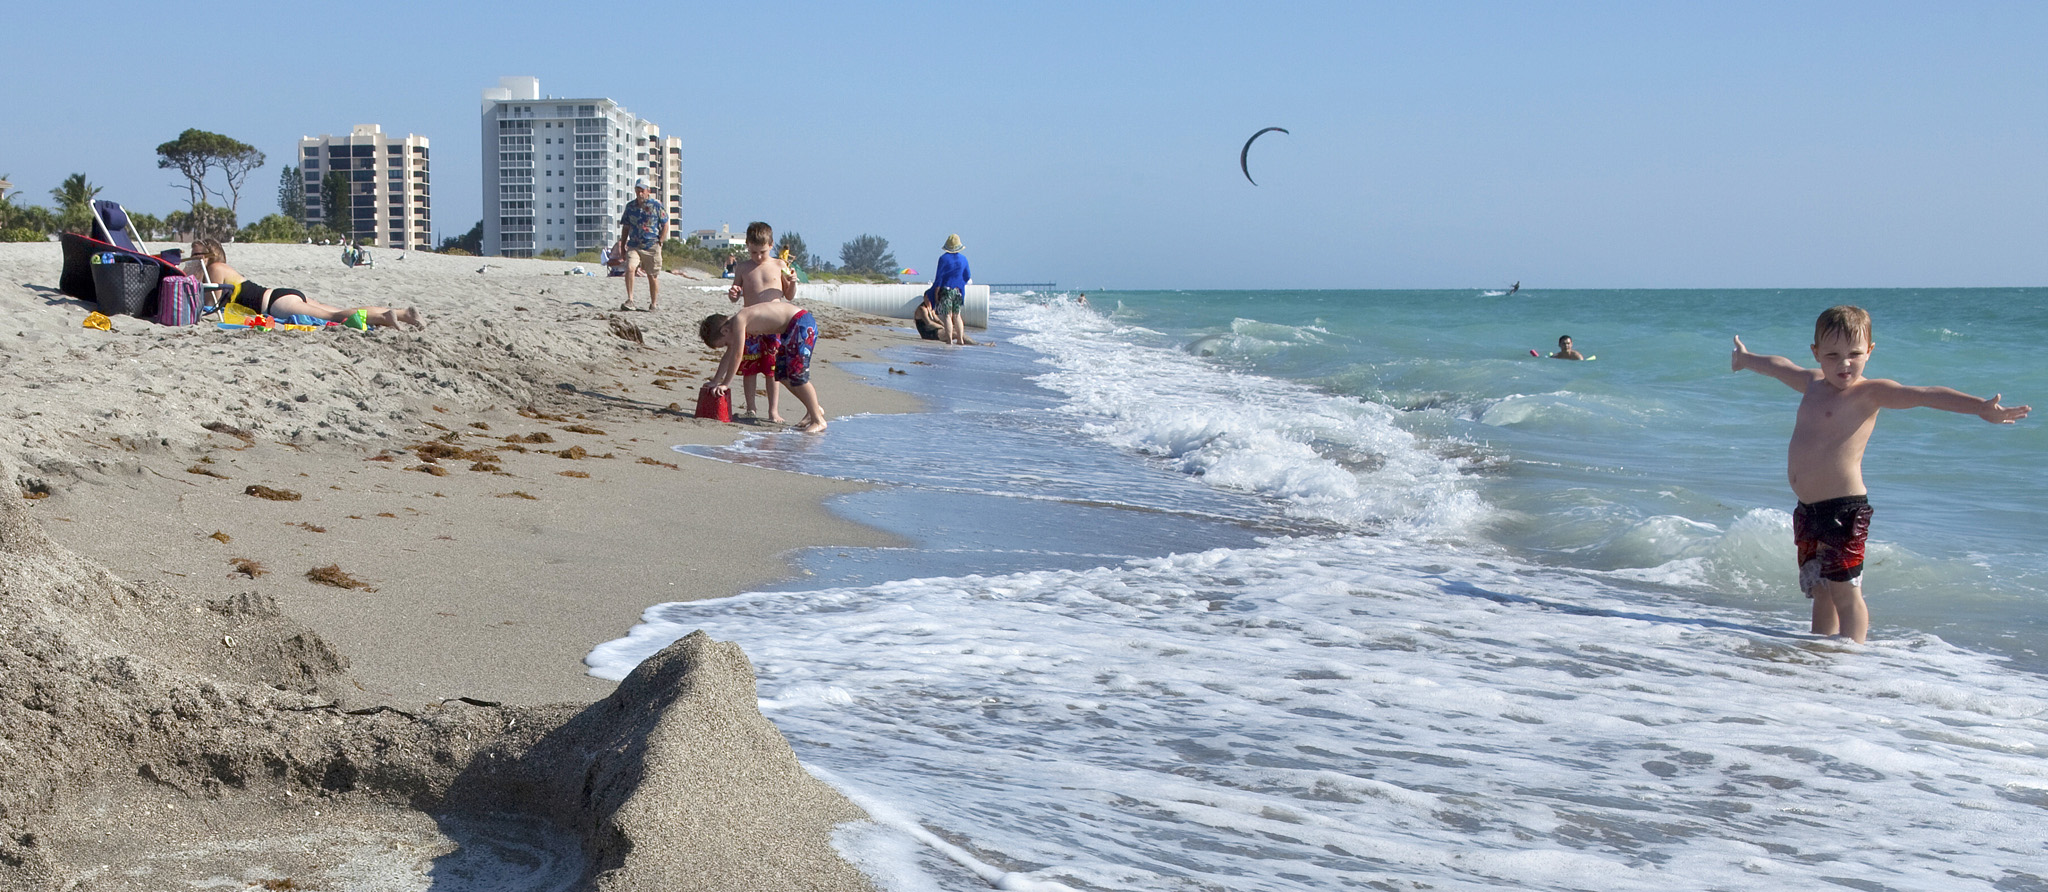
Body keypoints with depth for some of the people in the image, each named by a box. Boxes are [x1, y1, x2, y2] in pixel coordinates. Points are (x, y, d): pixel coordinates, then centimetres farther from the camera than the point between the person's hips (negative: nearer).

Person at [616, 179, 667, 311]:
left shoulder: (656, 205, 0)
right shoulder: (630, 206, 9)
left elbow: (665, 225, 4)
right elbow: (625, 227, 16)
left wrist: (659, 243, -4)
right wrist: (622, 246, 12)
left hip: (652, 247, -2)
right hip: (634, 246, 2)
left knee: (652, 276, 4)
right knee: (629, 269, -21)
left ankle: (653, 305, 18)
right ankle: (630, 300, -21)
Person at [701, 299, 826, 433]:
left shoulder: (738, 321, -17)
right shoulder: (733, 324, 11)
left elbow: (736, 356, -16)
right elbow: (728, 356, 21)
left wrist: (726, 384, -10)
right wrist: (715, 382, 23)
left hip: (803, 323, -10)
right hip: (790, 329, 10)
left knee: (797, 375, -12)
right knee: (782, 375, 12)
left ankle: (818, 420, -6)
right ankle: (813, 410, 23)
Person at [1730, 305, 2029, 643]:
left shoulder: (1869, 393, -8)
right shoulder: (1812, 383, 13)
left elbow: (1925, 395, -23)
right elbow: (1778, 366, 34)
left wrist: (1980, 407, -37)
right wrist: (1747, 359, 54)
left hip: (1844, 509, -7)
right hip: (1808, 511, 7)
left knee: (1845, 590, -5)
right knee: (1819, 591, 15)